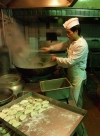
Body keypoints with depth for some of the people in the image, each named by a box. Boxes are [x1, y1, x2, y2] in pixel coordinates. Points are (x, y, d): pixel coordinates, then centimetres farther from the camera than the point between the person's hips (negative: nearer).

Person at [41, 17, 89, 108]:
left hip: (78, 75, -9)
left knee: (76, 99, 9)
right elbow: (63, 45, 18)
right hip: (72, 73, 9)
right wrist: (50, 48, 5)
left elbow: (70, 61, -29)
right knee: (72, 96, 24)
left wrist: (56, 59, -17)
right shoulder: (72, 41, 1)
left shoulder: (82, 45, -28)